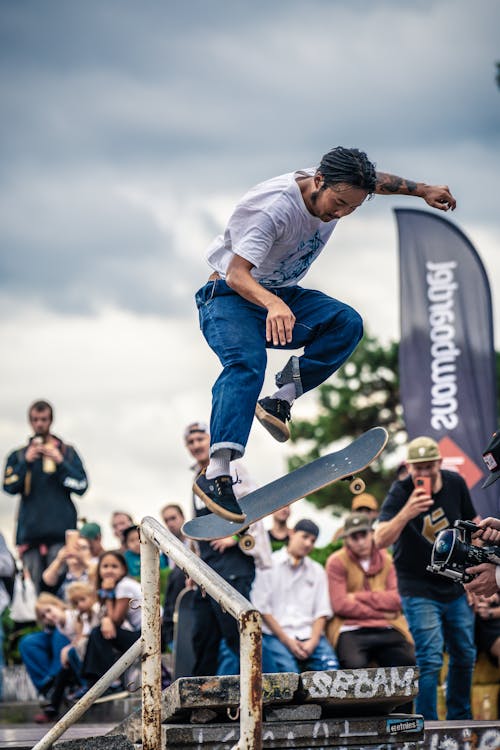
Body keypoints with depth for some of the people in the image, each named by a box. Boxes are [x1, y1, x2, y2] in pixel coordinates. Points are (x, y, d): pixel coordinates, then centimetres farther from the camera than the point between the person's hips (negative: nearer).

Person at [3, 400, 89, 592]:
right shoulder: (18, 456, 16)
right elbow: (9, 486, 2)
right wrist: (26, 462, -9)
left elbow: (81, 486, 4)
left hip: (61, 530, -1)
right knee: (33, 588, -5)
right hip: (30, 531, 1)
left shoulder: (67, 452, 14)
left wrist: (60, 461, -6)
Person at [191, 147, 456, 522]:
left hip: (282, 296, 7)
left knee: (347, 324, -18)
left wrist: (422, 190, 11)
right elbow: (236, 274, -38)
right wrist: (272, 304, -56)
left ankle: (280, 399, -18)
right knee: (248, 362, -34)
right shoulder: (272, 207, -31)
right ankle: (216, 474, -43)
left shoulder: (338, 189, -9)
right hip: (232, 296, -7)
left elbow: (378, 181, 17)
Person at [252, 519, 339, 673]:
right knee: (288, 671, -32)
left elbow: (322, 612, 12)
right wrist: (287, 640, -9)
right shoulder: (269, 566, 6)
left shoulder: (317, 571, 21)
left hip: (309, 635, 4)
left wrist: (312, 642, -6)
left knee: (331, 667, -26)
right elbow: (261, 608, -1)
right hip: (275, 635, -4)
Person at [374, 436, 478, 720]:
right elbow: (381, 540, -30)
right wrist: (406, 512, -45)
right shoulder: (401, 493, -17)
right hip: (419, 590, -5)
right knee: (430, 660, -12)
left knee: (465, 655, 13)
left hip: (456, 587, 5)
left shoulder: (456, 484, -4)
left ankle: (460, 720, 28)